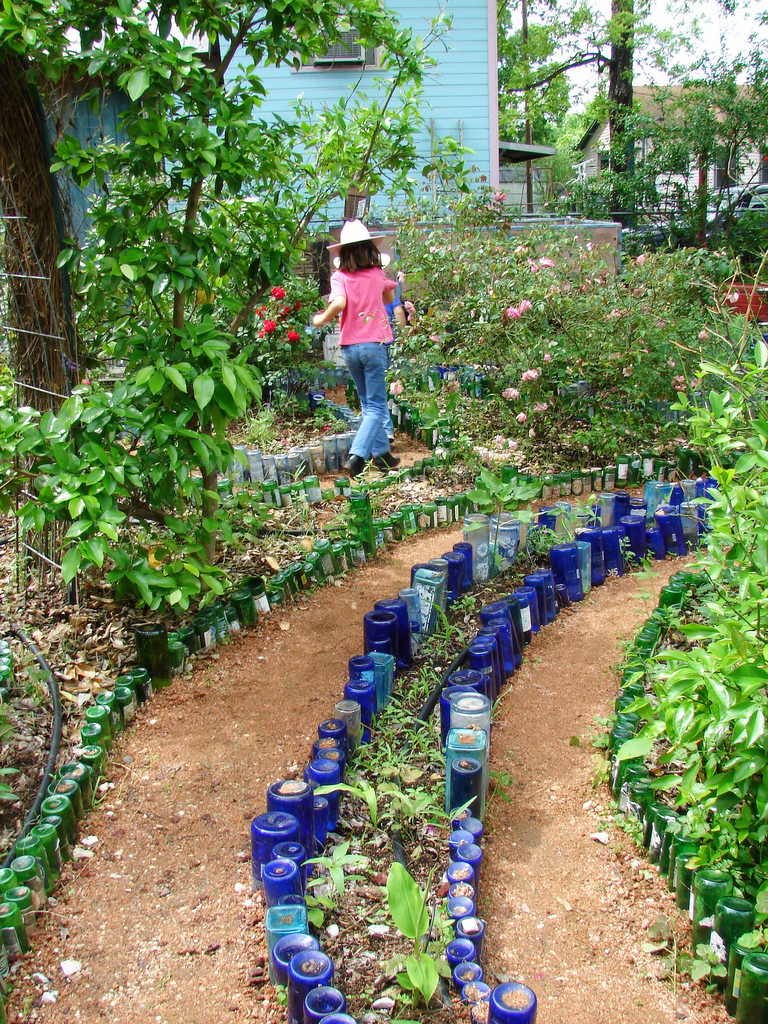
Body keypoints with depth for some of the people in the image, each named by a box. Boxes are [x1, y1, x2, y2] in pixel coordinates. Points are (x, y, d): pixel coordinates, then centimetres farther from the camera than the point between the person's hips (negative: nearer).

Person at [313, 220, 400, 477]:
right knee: (376, 405, 0)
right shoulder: (377, 274, 1)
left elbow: (339, 303, -21)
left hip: (348, 347, 2)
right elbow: (389, 298, 19)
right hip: (373, 343, -2)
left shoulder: (340, 276, -4)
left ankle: (381, 453, 23)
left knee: (368, 403, 17)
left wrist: (322, 319, -5)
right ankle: (357, 455, -17)